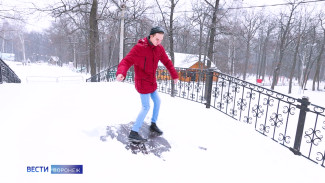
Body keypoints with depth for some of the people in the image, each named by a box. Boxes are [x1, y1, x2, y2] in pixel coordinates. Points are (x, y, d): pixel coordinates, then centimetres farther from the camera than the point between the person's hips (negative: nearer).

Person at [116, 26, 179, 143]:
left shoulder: (159, 48, 1)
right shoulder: (139, 48, -20)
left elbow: (167, 62, 12)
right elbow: (126, 61, -25)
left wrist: (174, 75, 10)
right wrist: (121, 73, -45)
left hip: (151, 82, 8)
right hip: (143, 82, -8)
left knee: (157, 101, 17)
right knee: (146, 107, -5)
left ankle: (153, 125, 36)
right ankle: (133, 133, 5)